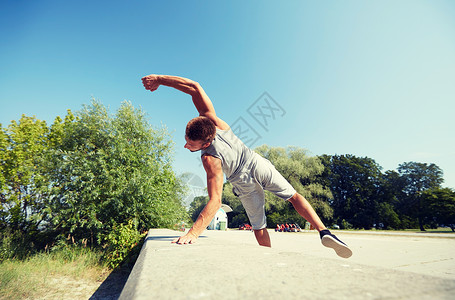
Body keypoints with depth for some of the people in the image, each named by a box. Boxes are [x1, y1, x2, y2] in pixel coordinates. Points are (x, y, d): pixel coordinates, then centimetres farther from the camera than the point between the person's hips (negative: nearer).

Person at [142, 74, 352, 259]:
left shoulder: (210, 159, -34)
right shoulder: (213, 121, -24)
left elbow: (215, 201, -40)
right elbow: (194, 87, -22)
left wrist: (193, 233, -42)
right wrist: (159, 79, -17)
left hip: (245, 184, -4)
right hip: (259, 166, 5)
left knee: (259, 226, 17)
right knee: (293, 196, 17)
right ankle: (324, 232, 7)